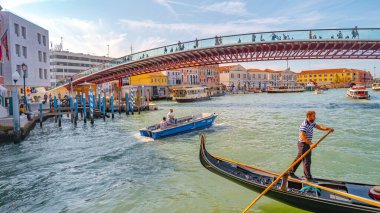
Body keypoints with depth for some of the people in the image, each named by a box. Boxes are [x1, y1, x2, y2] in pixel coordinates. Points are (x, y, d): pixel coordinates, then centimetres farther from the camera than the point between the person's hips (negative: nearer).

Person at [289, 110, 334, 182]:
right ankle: (308, 177, 6)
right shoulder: (304, 125, -22)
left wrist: (328, 128, -12)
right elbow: (302, 137, -27)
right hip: (303, 144, -10)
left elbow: (319, 127, 5)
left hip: (306, 144, 10)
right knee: (307, 161, -3)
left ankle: (291, 172, 26)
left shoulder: (311, 123, 9)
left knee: (299, 158, 16)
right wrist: (311, 144, -29)